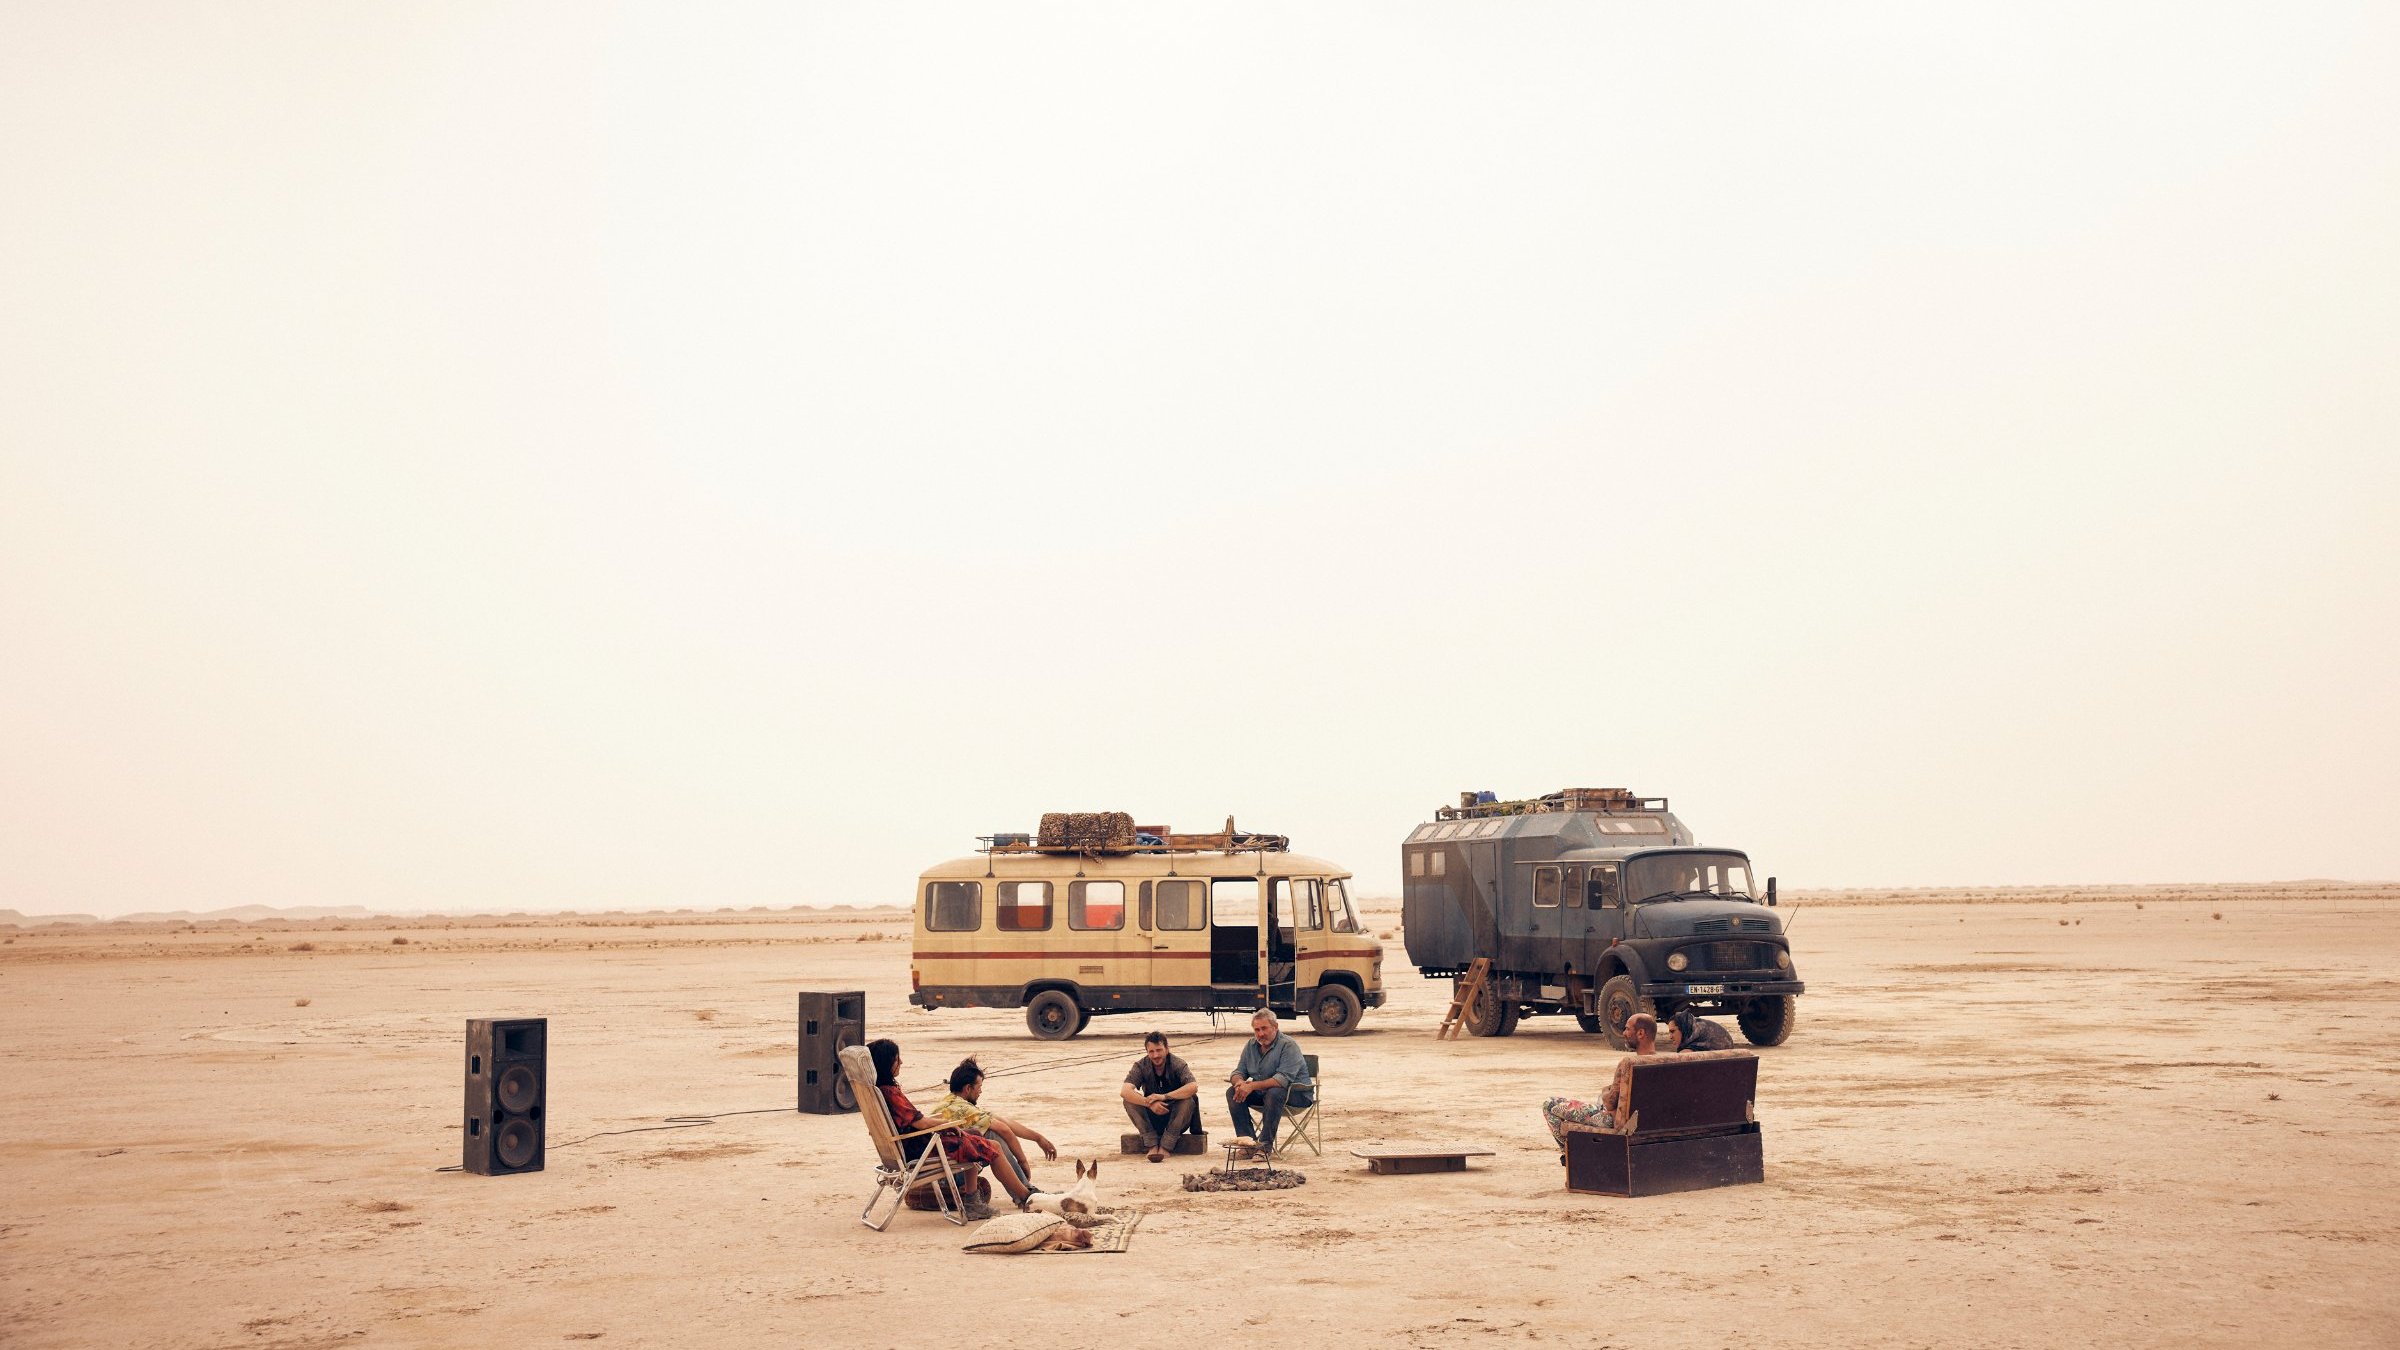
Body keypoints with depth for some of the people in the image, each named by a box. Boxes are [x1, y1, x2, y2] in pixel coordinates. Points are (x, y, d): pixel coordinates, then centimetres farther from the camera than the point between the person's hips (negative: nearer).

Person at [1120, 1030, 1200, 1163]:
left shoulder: (1178, 1064, -13)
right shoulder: (1141, 1066, -9)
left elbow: (1193, 1087, -31)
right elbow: (1124, 1091, -24)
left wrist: (1164, 1096, -36)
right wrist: (1149, 1103, -38)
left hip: (1176, 1118, -1)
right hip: (1152, 1119, 1)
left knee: (1189, 1099, -30)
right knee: (1129, 1100, -22)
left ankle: (1165, 1146, -28)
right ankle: (1152, 1145, -25)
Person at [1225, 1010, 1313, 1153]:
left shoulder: (1287, 1045, -18)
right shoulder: (1252, 1045, 5)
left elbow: (1284, 1079, -29)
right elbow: (1239, 1072, 8)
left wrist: (1253, 1086, -35)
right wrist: (1240, 1082, -19)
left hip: (1296, 1093, -7)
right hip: (1263, 1092, 7)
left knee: (1274, 1093, -39)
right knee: (1232, 1092, -13)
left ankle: (1265, 1144, -32)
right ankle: (1246, 1137, -20)